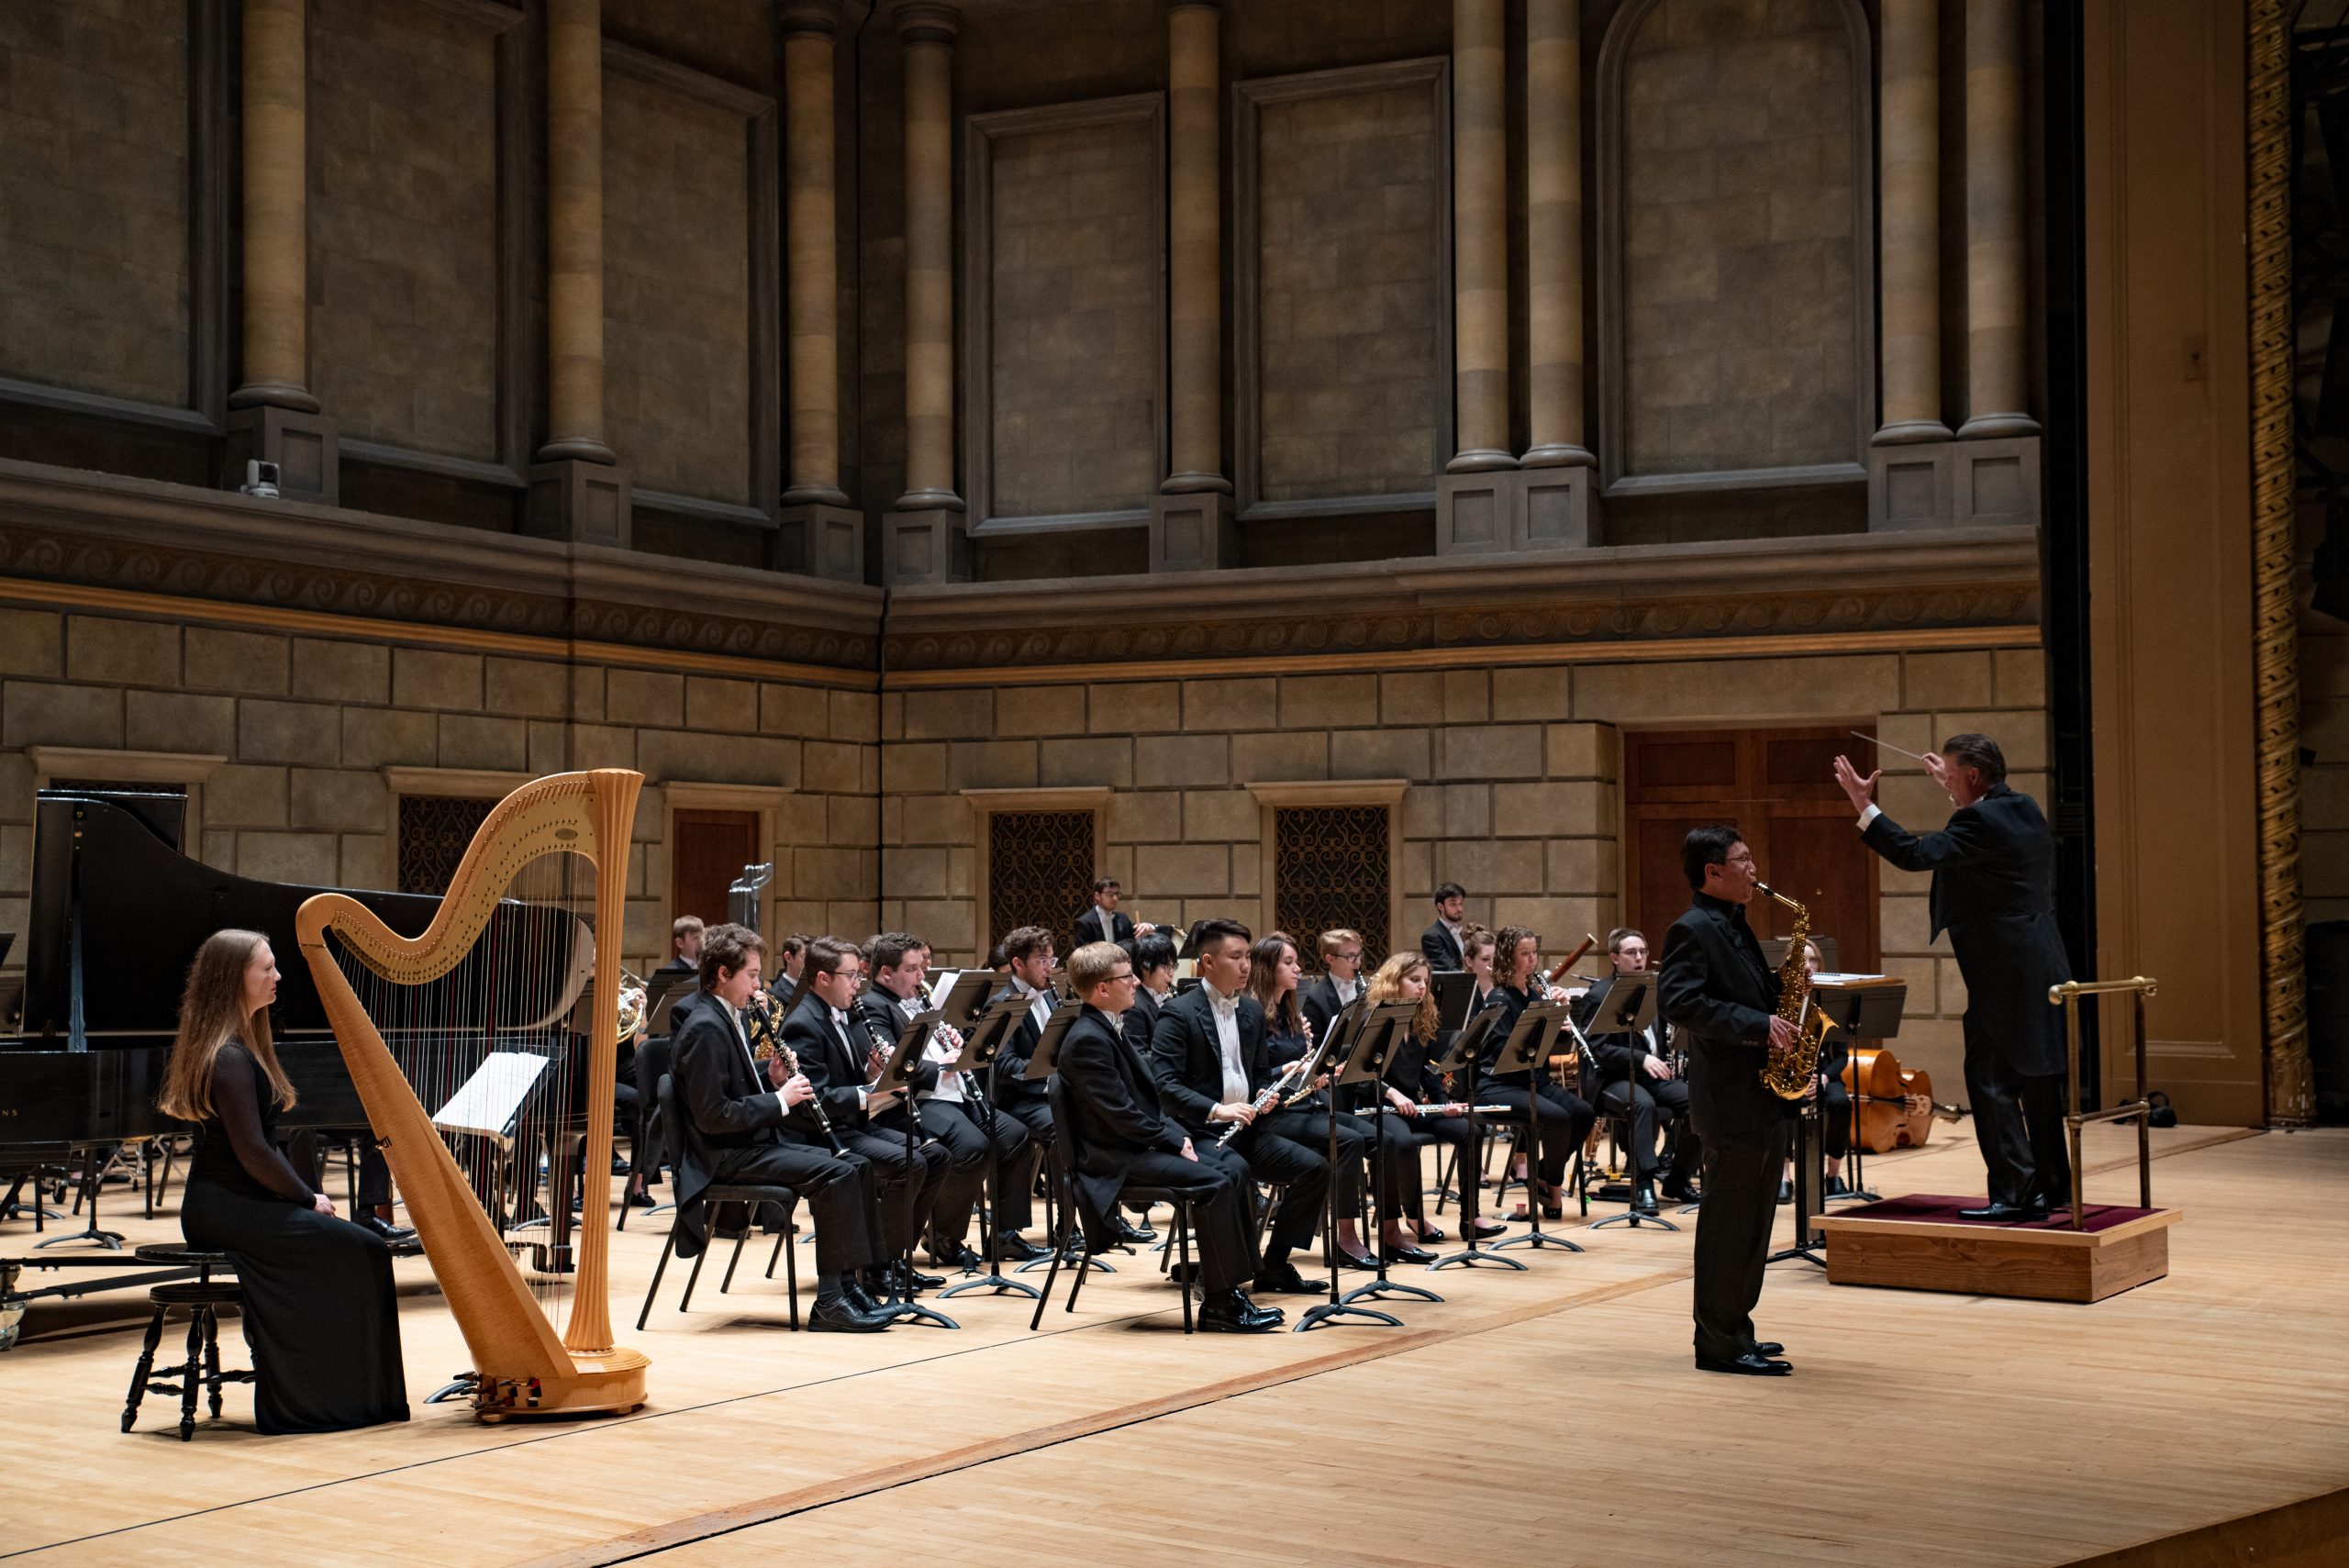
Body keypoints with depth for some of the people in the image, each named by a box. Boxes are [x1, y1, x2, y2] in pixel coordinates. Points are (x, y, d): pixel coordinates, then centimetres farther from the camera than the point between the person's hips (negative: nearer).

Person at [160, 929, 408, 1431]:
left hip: (232, 1202, 10)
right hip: (226, 1208, -10)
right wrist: (308, 1200, -9)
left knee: (361, 1243, 2)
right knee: (361, 1251, -13)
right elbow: (253, 1154, -22)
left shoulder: (245, 1044, 15)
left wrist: (304, 1195, 5)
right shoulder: (229, 1058, -18)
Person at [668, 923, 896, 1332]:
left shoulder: (728, 1019, 14)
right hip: (723, 1157, -10)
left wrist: (770, 1079, 3)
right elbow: (711, 1117, -23)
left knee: (856, 1166, 1)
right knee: (835, 1174, -22)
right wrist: (780, 1101, -17)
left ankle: (848, 1282, 0)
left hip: (754, 1142, 10)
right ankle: (830, 1299, -18)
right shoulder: (704, 1029, -17)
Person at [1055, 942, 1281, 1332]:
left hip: (1140, 1141, 10)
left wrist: (1178, 1135, 4)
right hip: (1114, 1157, -10)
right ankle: (1218, 1304, -16)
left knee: (1234, 1166, 0)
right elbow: (1121, 1114, -22)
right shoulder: (1087, 1040, -19)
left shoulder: (1111, 1029, 14)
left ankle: (1221, 1281, 3)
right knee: (1214, 1181, -22)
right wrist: (1175, 1144, -15)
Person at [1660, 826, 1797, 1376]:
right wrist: (1758, 1025, -27)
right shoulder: (1693, 929, -12)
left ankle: (1734, 1331, 23)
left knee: (1753, 1222, 14)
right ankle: (1720, 1345, 2)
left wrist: (1782, 985, 4)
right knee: (1729, 1223, -4)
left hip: (1764, 1099, 10)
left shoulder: (1733, 927, 18)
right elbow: (1679, 1001, -25)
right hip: (1732, 1101, -10)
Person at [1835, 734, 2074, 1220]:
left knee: (1991, 1081, -4)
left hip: (2004, 975, -10)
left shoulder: (1980, 821, -18)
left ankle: (2015, 1194, -4)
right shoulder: (2024, 809, 11)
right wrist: (1954, 793, 36)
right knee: (2038, 1080, 16)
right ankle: (2054, 1188, 23)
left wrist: (1864, 806, -21)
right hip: (2042, 970, 10)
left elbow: (1915, 853, -24)